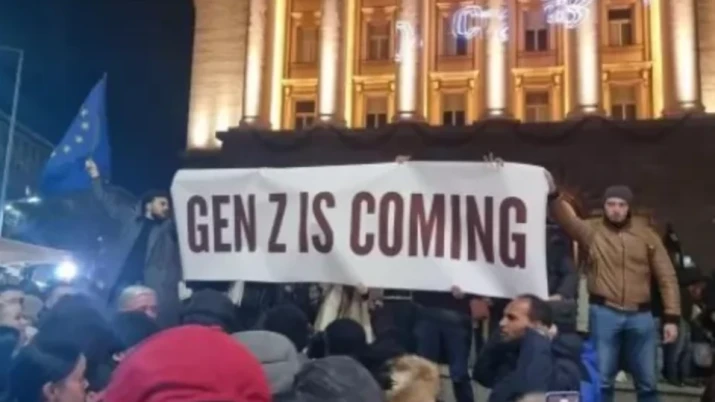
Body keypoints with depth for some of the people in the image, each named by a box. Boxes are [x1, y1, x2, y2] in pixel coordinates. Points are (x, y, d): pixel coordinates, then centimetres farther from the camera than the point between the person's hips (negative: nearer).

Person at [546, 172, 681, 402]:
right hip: (604, 313, -2)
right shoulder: (592, 231, 1)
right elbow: (567, 220, -18)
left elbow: (666, 277, 6)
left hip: (640, 316, 2)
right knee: (602, 379, 5)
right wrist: (553, 194, -37)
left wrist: (671, 317, 0)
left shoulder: (647, 235, 5)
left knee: (647, 381, 13)